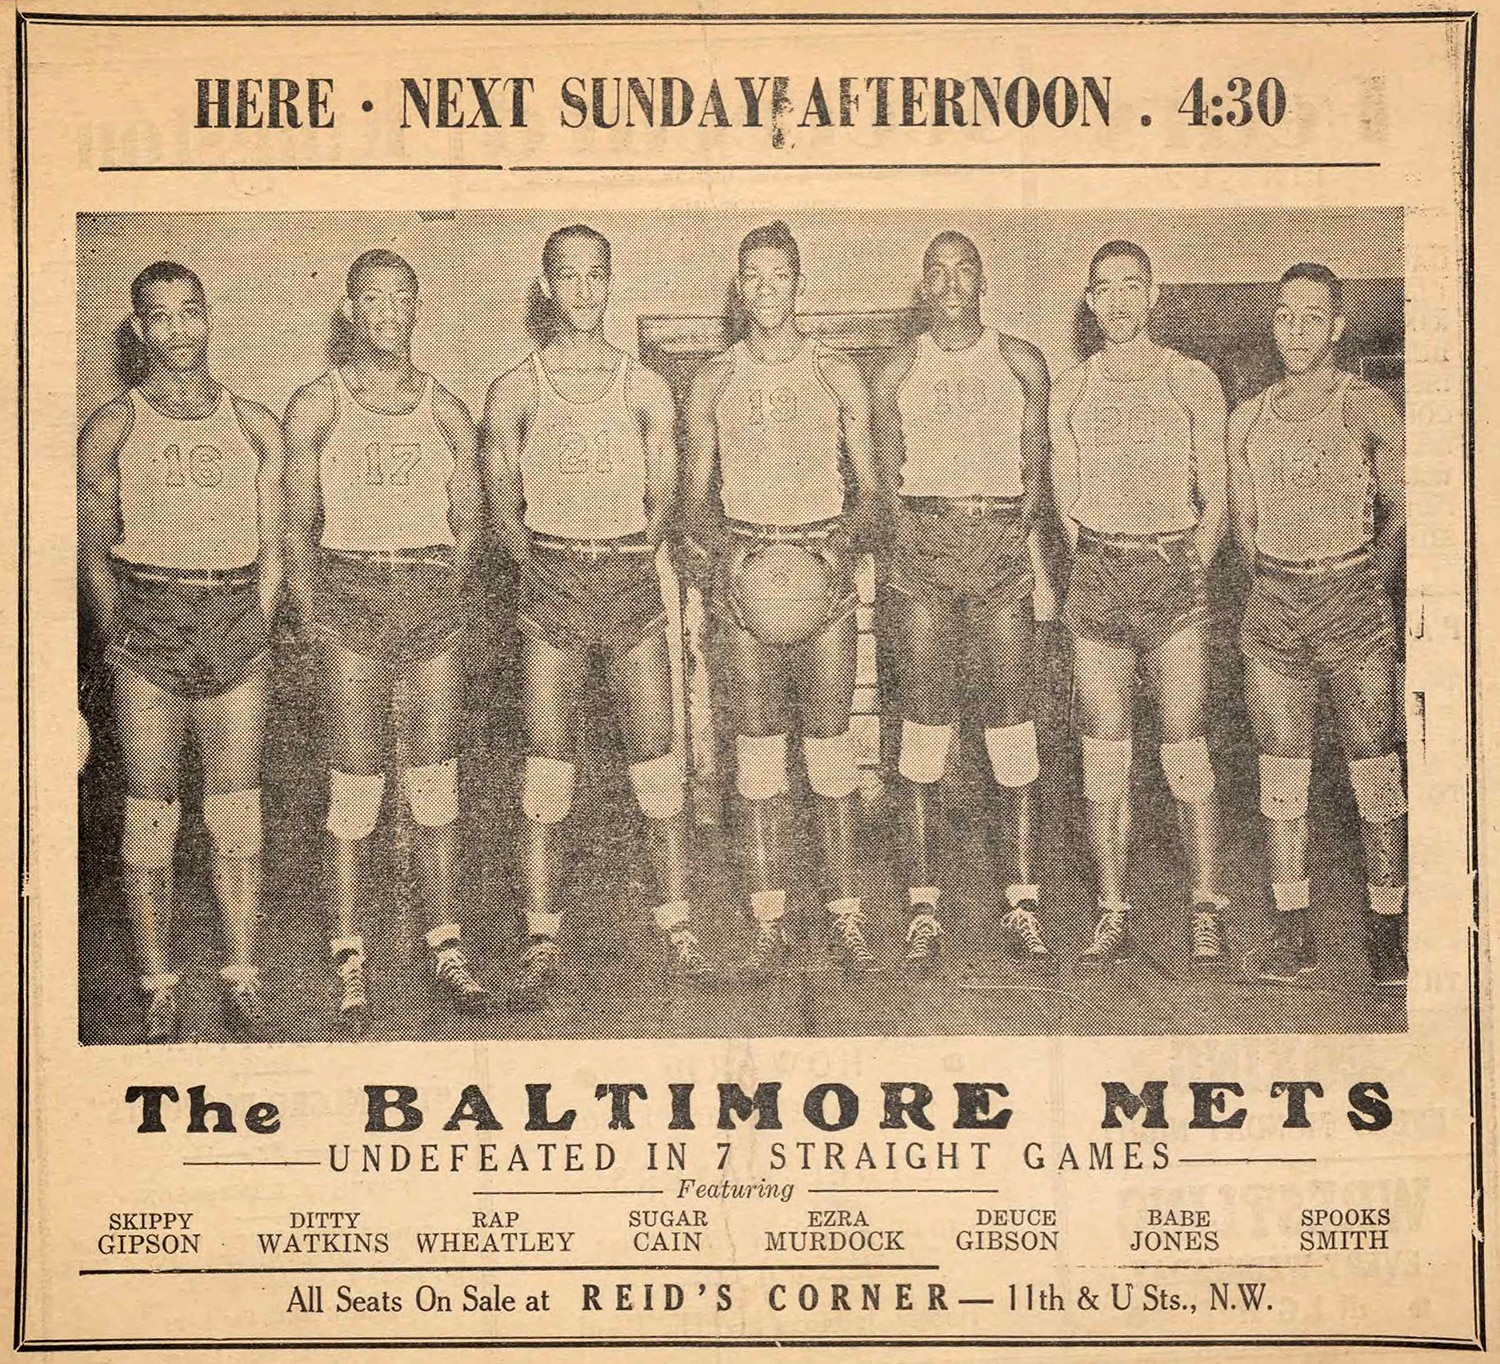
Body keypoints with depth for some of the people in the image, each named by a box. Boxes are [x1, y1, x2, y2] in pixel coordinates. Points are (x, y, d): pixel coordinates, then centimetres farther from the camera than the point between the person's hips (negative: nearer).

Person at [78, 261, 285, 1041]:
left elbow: (271, 551, 12)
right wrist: (123, 644, -1)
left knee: (237, 815, 4)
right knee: (149, 815, 0)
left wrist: (252, 635, 4)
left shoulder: (255, 426, 10)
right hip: (148, 625, -2)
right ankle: (159, 995, 8)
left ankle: (242, 985, 11)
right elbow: (95, 554, 6)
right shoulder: (112, 429, 3)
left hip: (238, 626, 2)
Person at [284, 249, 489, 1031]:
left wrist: (439, 596, 7)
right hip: (351, 594, -2)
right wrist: (316, 614, -1)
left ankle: (446, 950, 14)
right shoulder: (315, 407, 3)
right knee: (354, 785, -2)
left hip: (434, 599, 2)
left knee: (435, 781, 6)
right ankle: (349, 960, 5)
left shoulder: (446, 413, 9)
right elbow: (300, 524, 4)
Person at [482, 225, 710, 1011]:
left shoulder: (646, 391, 7)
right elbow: (503, 503, 8)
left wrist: (627, 563, 7)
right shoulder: (514, 392, 4)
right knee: (546, 764, -1)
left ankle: (676, 925, 11)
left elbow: (662, 496, 12)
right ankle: (541, 944, 4)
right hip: (550, 580, -1)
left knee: (655, 756, 1)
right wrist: (547, 568, 3)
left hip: (631, 578, 1)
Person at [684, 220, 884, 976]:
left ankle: (846, 917, 5)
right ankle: (769, 926, 5)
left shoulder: (839, 377, 6)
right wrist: (727, 546, -8)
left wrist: (838, 539, -10)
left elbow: (870, 492, 9)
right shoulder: (712, 383, 8)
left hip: (822, 570, -1)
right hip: (744, 568, 1)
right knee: (756, 744, 0)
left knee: (829, 738, -1)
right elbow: (696, 502, 12)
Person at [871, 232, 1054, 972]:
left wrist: (1013, 532, 2)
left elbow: (1034, 468, 13)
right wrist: (920, 533, 3)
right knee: (923, 717, -3)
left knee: (1011, 714, -2)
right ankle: (924, 906, 0)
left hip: (1000, 548, 0)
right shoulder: (897, 371, 9)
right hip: (923, 548, 0)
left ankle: (1022, 903, 3)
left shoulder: (1021, 363, 10)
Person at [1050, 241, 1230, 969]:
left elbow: (1214, 499, 6)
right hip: (1096, 579, 2)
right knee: (1103, 754, 2)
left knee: (1186, 753, -5)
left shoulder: (1193, 383, 4)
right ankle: (1113, 916, 8)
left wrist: (1188, 573, 0)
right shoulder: (1069, 391, 11)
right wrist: (1102, 572, 7)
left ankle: (1206, 913, 3)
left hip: (1174, 570, -2)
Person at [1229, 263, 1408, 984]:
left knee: (1376, 773, -3)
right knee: (1280, 771, 4)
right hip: (1273, 607, 3)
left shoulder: (1367, 407, -2)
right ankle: (1292, 931, 10)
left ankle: (1388, 928, 5)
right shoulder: (1248, 418, 9)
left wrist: (1366, 590, 9)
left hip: (1354, 602, -3)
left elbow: (1402, 512, 6)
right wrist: (1288, 587, 12)